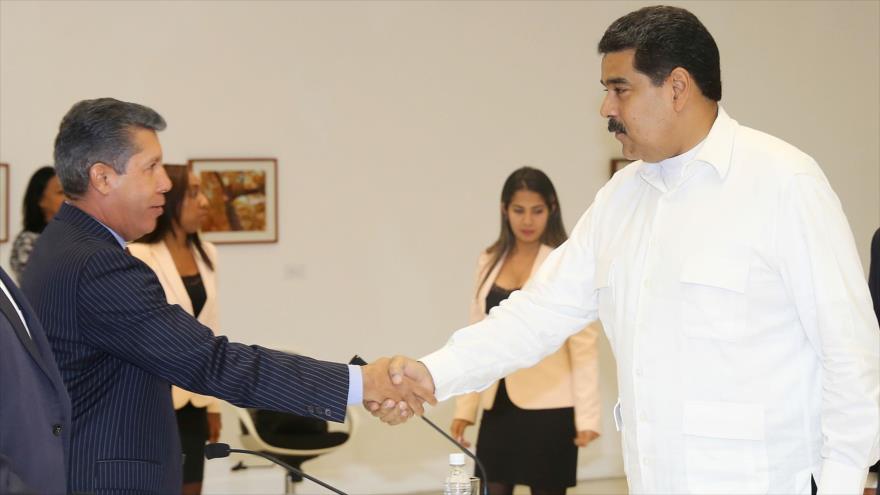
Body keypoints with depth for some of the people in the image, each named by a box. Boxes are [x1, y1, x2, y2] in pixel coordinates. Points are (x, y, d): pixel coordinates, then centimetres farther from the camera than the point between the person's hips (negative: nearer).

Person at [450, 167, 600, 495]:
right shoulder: (489, 262, 10)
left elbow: (583, 343, -9)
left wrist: (587, 415, -14)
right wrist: (465, 406, 8)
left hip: (549, 406, -5)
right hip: (499, 405, 5)